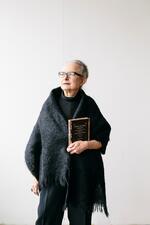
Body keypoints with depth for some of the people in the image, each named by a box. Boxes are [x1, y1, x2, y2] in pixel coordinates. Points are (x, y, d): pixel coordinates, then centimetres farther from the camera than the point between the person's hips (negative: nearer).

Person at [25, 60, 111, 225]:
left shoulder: (89, 105, 2)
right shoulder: (50, 104, 3)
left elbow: (103, 137, 5)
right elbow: (36, 140, 6)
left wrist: (86, 144, -16)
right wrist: (36, 175, 5)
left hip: (83, 174, 0)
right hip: (53, 173, 0)